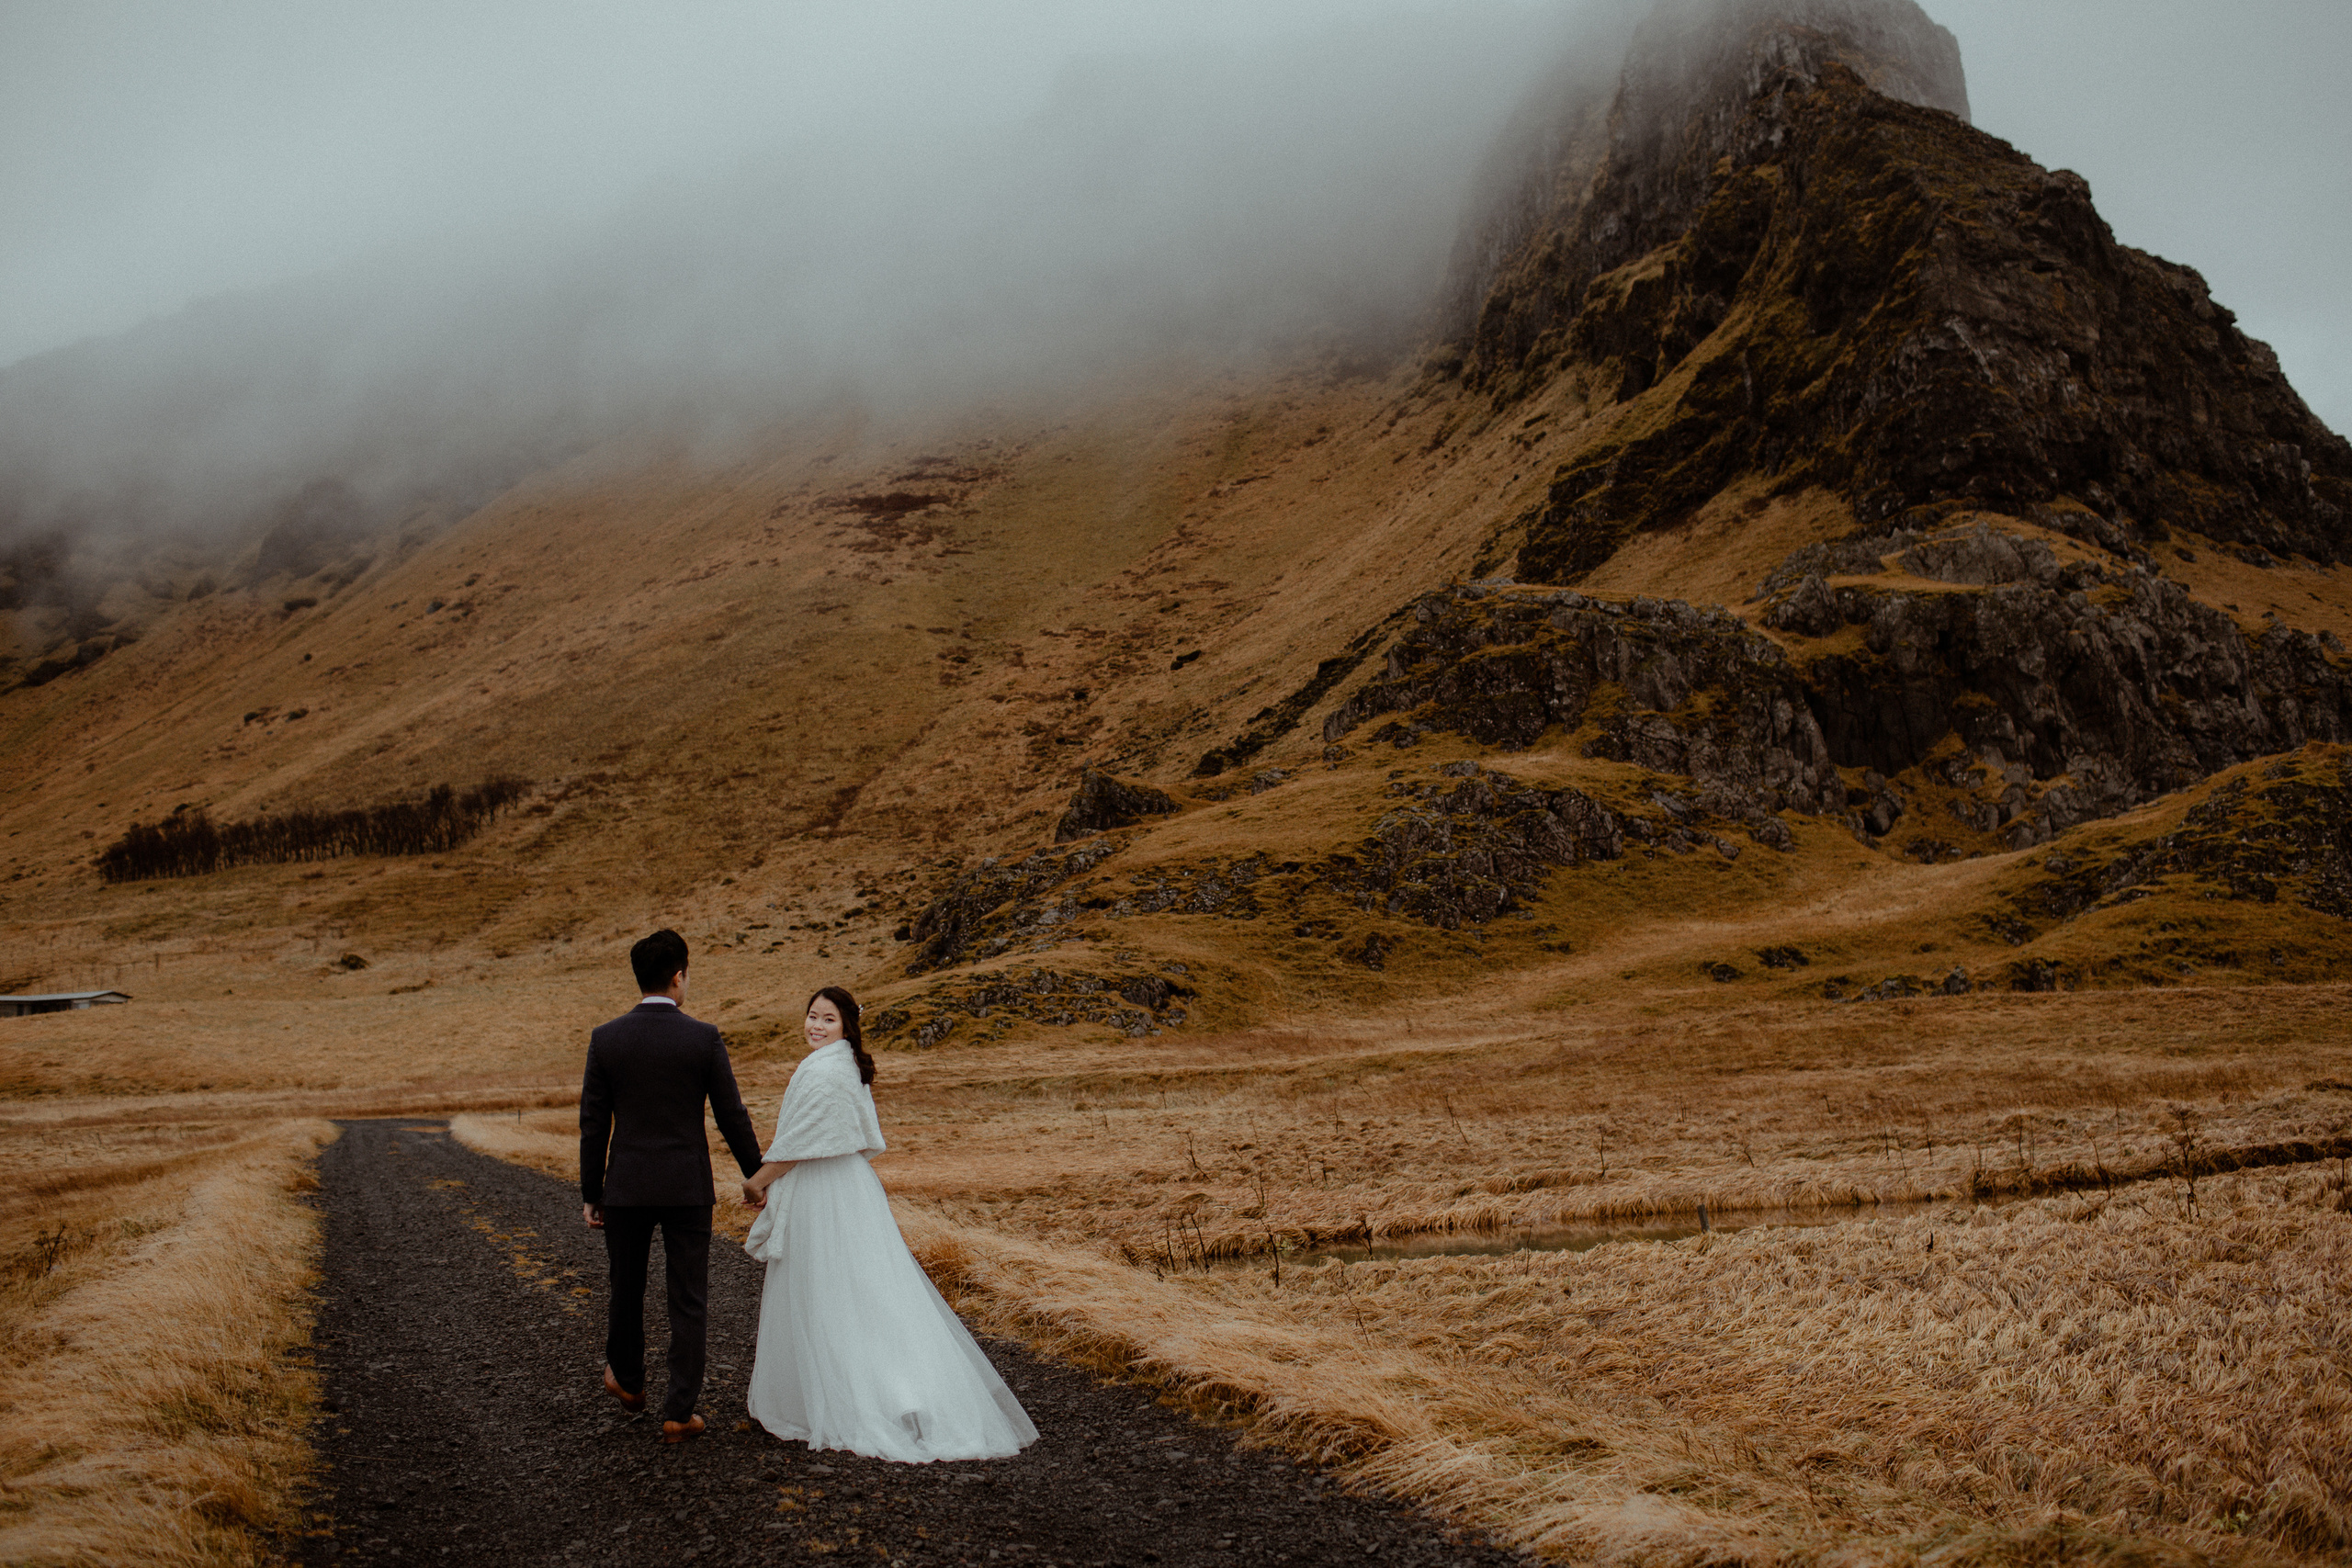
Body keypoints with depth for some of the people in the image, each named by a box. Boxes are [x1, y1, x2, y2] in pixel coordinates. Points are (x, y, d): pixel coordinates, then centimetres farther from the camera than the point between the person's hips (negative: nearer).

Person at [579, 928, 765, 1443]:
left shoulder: (605, 1039, -5)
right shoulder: (704, 1038, -9)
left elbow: (593, 1125, -3)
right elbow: (732, 1117, -5)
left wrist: (590, 1195, 7)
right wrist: (756, 1176, 8)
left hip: (626, 1187, 2)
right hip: (688, 1188, -1)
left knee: (625, 1287, 22)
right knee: (689, 1302, 6)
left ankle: (627, 1379, 43)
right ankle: (679, 1412, 5)